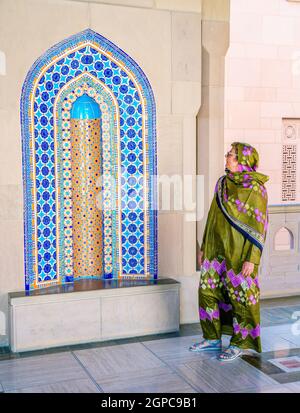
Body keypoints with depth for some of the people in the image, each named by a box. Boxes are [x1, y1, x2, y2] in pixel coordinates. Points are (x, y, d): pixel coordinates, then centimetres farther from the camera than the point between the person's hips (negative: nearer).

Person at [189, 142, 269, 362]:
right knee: (209, 291, 11)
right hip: (217, 248, 7)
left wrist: (251, 259, -17)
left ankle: (239, 343, 19)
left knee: (240, 295, 3)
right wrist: (204, 246, 14)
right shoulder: (223, 183, 8)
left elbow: (259, 226, -13)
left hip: (239, 251, -7)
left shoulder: (255, 189, -12)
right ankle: (213, 338, 25)